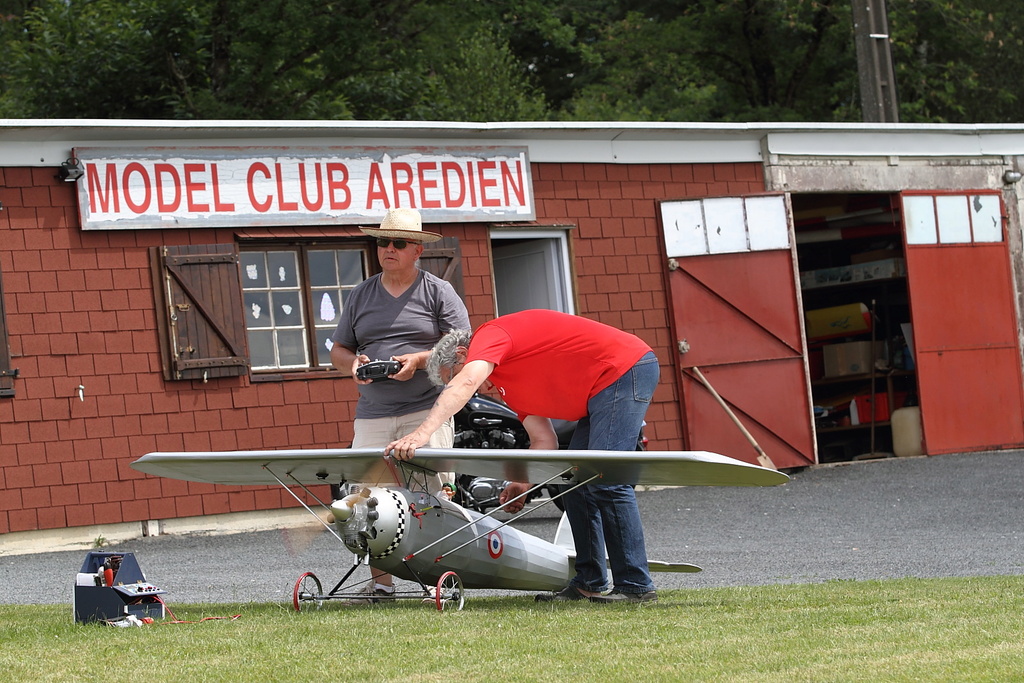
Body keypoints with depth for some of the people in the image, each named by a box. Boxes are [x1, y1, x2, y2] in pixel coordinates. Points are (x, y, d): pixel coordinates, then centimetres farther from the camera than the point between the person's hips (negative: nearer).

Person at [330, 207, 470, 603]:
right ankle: (380, 581, 0)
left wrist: (419, 359, -14)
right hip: (372, 416, 4)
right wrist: (352, 362, -2)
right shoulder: (360, 296, 18)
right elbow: (337, 350, 22)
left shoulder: (438, 292, 6)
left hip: (427, 410, -4)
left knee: (429, 493, -12)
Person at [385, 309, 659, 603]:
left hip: (625, 369, -11)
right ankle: (589, 583, 13)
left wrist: (422, 433, -38)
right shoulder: (505, 384, 19)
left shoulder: (489, 335, -8)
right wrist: (523, 484, -1)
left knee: (604, 481, -15)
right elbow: (544, 440, 13)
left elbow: (466, 381, -28)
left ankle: (636, 586, -14)